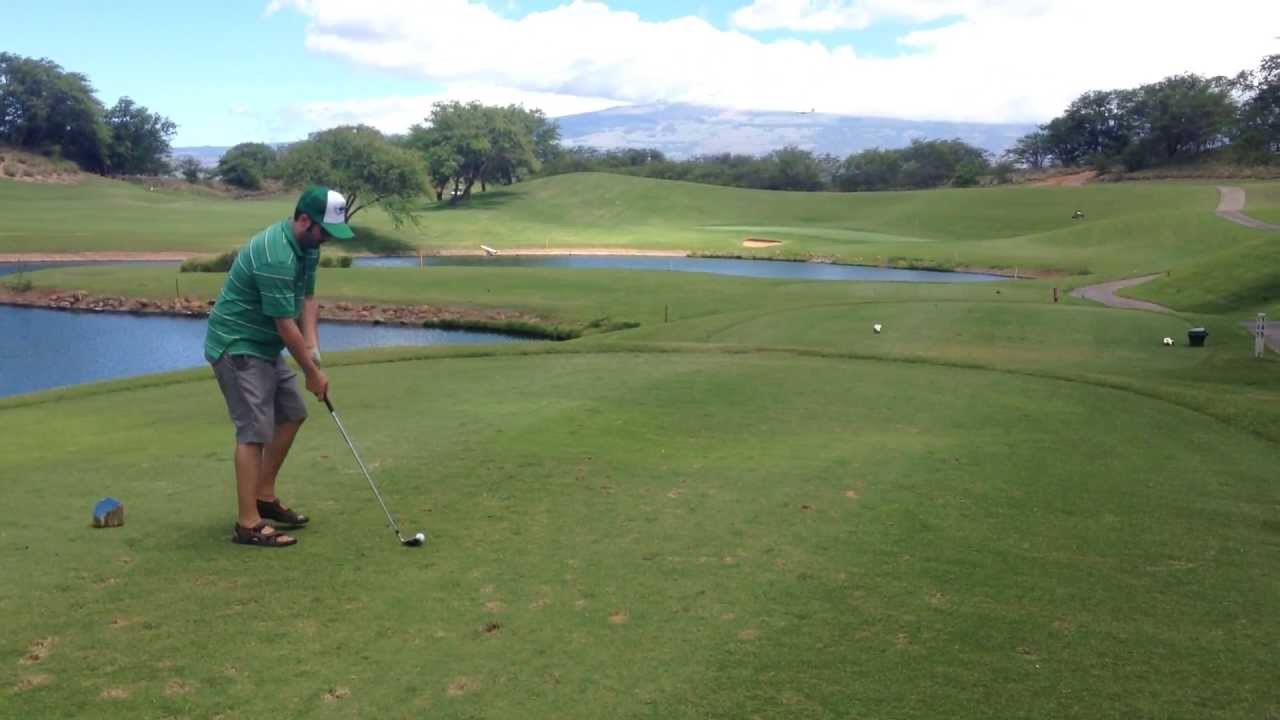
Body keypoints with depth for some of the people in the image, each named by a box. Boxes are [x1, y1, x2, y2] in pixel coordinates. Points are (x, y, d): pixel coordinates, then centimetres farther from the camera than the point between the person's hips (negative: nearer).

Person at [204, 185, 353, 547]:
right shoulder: (276, 257, -28)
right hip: (237, 348, -10)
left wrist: (312, 346, -5)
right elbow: (285, 324, -24)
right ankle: (248, 524, -5)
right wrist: (311, 372, -13)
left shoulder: (306, 246, 3)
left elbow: (307, 297, 9)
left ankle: (264, 496, 25)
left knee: (292, 414, 14)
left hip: (264, 346, 10)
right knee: (255, 430, -11)